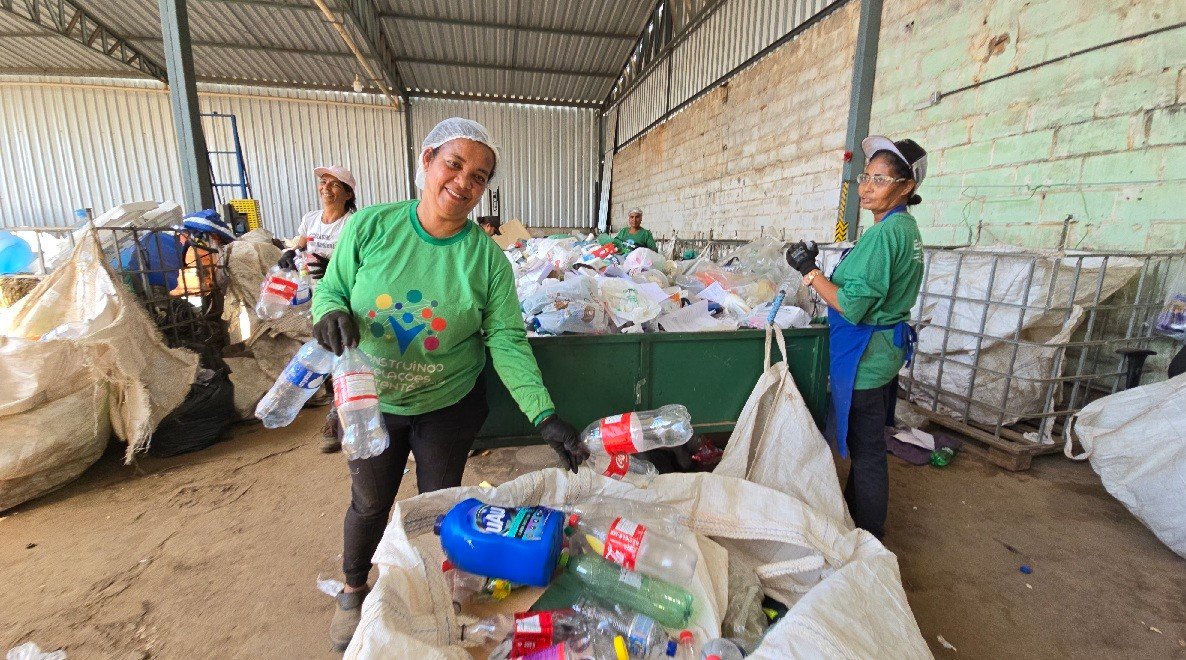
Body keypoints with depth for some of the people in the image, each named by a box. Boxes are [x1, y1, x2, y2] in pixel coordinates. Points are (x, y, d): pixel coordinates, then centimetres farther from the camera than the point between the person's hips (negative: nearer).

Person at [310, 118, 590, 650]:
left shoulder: (487, 256, -15)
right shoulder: (370, 226, -13)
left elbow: (507, 341, -17)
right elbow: (331, 288, -2)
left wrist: (545, 416, -27)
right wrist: (332, 311, -27)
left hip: (449, 406, 0)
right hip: (371, 401, 1)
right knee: (369, 504, 20)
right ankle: (353, 589, 52)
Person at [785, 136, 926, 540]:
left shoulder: (885, 233, -20)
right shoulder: (906, 227, 12)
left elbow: (853, 306, -24)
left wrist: (810, 270, -17)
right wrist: (817, 273, 14)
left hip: (865, 353, -11)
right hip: (884, 348, 11)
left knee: (866, 450, 2)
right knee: (866, 443, 21)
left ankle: (869, 541, 18)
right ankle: (853, 512, 38)